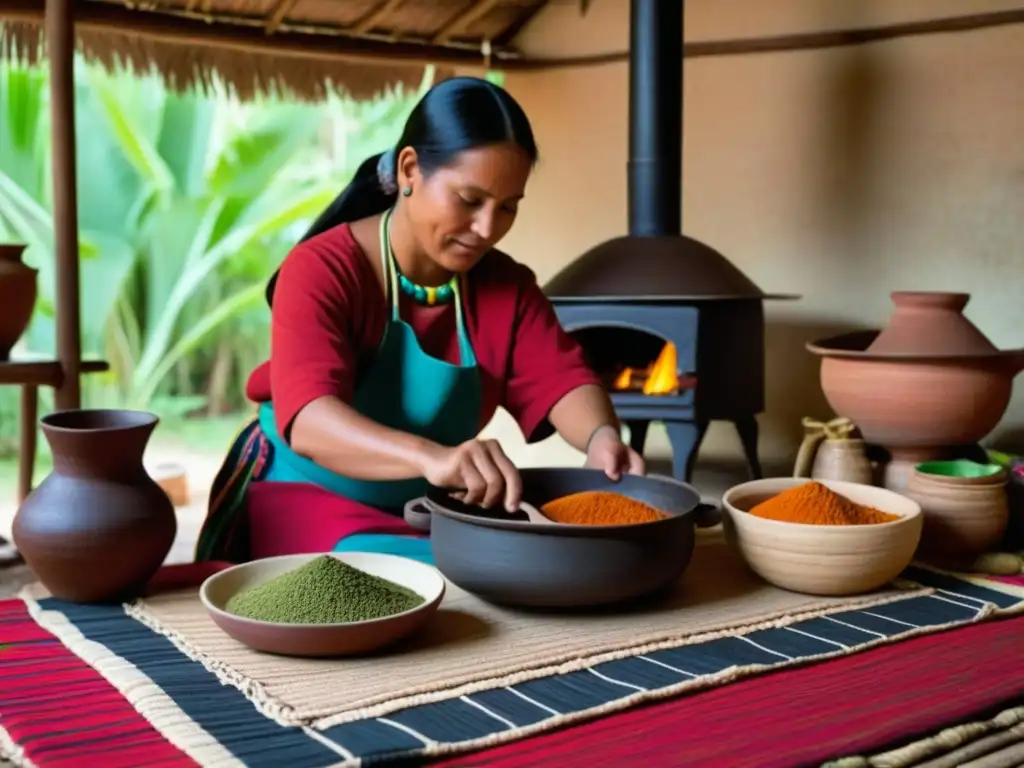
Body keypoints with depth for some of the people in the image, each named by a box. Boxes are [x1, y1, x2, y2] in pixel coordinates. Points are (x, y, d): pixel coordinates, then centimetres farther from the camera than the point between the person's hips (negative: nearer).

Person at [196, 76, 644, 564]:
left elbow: (562, 380, -12)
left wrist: (601, 436, -37)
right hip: (307, 498, -5)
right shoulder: (322, 270, -20)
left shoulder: (506, 285, -3)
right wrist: (432, 457, -54)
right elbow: (309, 420, -35)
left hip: (428, 508, 6)